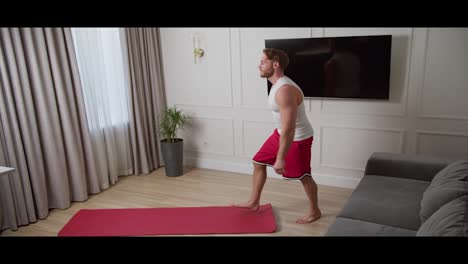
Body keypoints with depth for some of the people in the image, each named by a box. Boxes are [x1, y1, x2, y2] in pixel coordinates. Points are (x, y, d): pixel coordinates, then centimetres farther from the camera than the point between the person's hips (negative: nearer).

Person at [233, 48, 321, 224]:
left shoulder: (285, 90, -30)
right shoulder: (277, 84, 3)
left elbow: (289, 129, -32)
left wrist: (280, 158, -28)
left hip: (298, 138, -10)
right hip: (281, 133, 10)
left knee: (303, 176, 5)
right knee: (258, 162, 13)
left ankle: (315, 211, 28)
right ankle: (254, 202, 29)